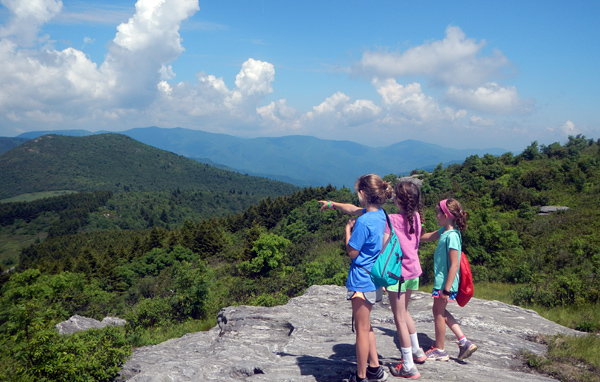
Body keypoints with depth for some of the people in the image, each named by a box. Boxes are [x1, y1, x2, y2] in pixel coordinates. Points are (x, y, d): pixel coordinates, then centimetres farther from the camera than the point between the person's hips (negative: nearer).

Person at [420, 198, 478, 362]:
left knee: (439, 313, 7)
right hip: (440, 280, 9)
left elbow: (454, 264, -24)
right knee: (441, 312, 20)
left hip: (445, 282, -9)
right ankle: (464, 342, 22)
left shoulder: (452, 236, -23)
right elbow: (428, 236, 23)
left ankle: (439, 350, 23)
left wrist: (446, 289, -23)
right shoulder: (444, 231, 4)